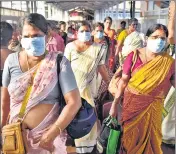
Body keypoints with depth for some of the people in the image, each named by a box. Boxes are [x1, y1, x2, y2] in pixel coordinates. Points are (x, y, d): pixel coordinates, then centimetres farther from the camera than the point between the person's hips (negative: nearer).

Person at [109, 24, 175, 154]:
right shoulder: (134, 55, -8)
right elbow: (124, 80, -6)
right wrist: (114, 104, -6)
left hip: (154, 106, 1)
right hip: (133, 103, -1)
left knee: (151, 138, 15)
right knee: (130, 137, 15)